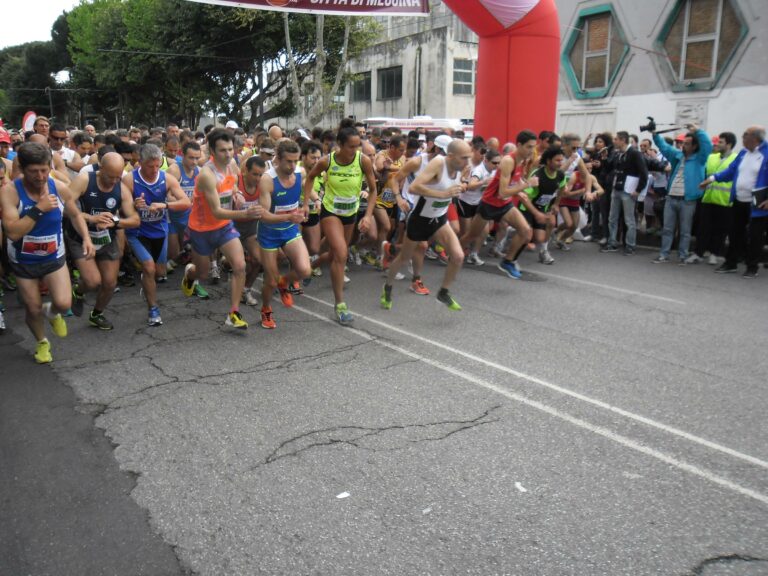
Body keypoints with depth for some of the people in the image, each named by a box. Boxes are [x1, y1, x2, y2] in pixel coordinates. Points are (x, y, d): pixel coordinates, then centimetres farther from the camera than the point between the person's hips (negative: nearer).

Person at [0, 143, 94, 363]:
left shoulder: (60, 189, -13)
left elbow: (75, 215, 6)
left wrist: (86, 238, -9)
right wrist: (39, 209, -33)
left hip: (54, 258, 1)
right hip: (23, 261, -1)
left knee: (64, 303, -15)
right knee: (33, 309, 10)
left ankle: (52, 312, 24)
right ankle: (42, 342, 41)